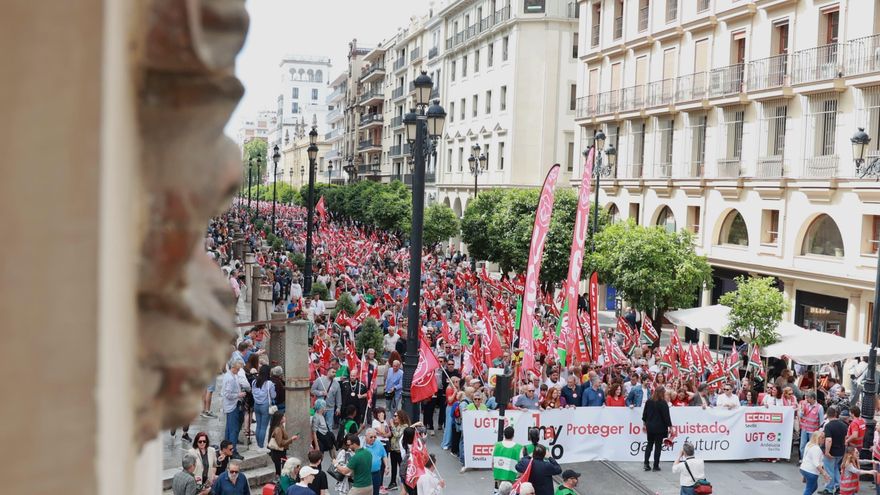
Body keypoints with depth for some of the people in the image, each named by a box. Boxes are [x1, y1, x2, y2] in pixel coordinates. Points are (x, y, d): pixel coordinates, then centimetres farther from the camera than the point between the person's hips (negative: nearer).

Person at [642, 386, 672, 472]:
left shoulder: (649, 401, 4)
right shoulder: (663, 403, -13)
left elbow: (644, 414, 11)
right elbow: (666, 416, -12)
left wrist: (645, 423, 21)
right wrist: (670, 426, -5)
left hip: (650, 426, 5)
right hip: (659, 428, -5)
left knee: (649, 444, 14)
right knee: (658, 446, 3)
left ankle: (646, 464, 4)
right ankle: (656, 466, 6)